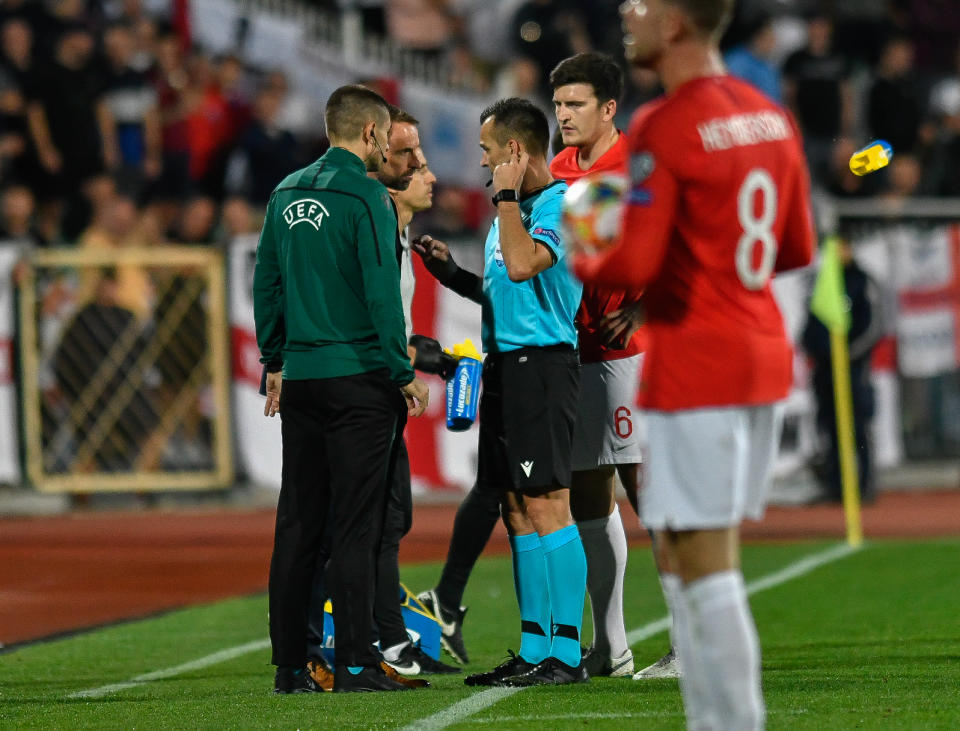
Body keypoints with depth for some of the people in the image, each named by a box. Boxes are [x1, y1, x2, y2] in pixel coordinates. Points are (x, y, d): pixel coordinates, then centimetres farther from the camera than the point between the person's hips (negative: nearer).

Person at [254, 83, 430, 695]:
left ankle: (291, 664, 8)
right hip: (359, 377, -6)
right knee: (355, 524, -5)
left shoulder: (287, 195, 11)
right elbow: (381, 293, -13)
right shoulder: (366, 197, -9)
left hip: (301, 377, 6)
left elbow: (266, 284, 15)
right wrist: (405, 374, -8)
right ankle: (356, 662, -6)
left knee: (297, 523, 7)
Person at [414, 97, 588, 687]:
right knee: (517, 510, 9)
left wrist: (506, 196, -16)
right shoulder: (516, 208, 20)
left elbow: (523, 264, -26)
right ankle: (534, 652, 13)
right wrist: (452, 272, 16)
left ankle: (567, 654, -11)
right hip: (505, 364, 10)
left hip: (541, 365, -10)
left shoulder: (560, 203, -10)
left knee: (546, 505, -11)